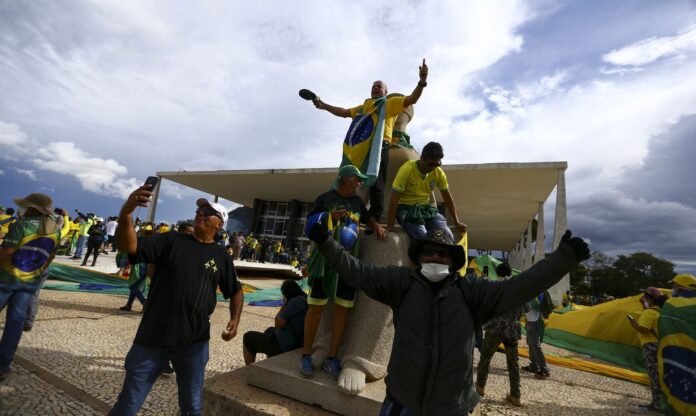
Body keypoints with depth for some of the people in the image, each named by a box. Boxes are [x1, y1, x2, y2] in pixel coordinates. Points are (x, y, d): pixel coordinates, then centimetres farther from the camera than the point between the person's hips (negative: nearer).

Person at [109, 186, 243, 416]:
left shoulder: (221, 256, 2)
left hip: (194, 342, 2)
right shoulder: (171, 240, -2)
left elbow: (235, 291, 11)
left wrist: (235, 320, -4)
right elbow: (128, 246, -15)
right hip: (154, 337, -1)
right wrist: (126, 211, -31)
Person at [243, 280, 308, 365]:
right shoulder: (306, 299, 4)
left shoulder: (296, 302, -23)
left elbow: (278, 324, -14)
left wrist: (284, 304, -7)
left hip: (287, 346, -9)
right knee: (270, 331, 35)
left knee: (248, 337, 8)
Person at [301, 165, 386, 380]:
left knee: (342, 309, 5)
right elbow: (310, 223, -3)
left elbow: (367, 217, 30)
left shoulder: (357, 201, 13)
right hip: (325, 260, -5)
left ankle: (332, 358, 17)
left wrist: (376, 225, 9)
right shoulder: (326, 198, -3)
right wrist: (329, 217, -19)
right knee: (316, 307, 1)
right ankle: (306, 356, 15)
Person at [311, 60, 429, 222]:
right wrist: (323, 105, 33)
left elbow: (411, 99, 4)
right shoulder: (362, 107, 34)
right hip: (358, 148, 6)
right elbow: (343, 112, 39)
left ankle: (374, 223, -10)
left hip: (378, 146, -6)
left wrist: (422, 81, -13)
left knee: (375, 185, -11)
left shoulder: (390, 103, 16)